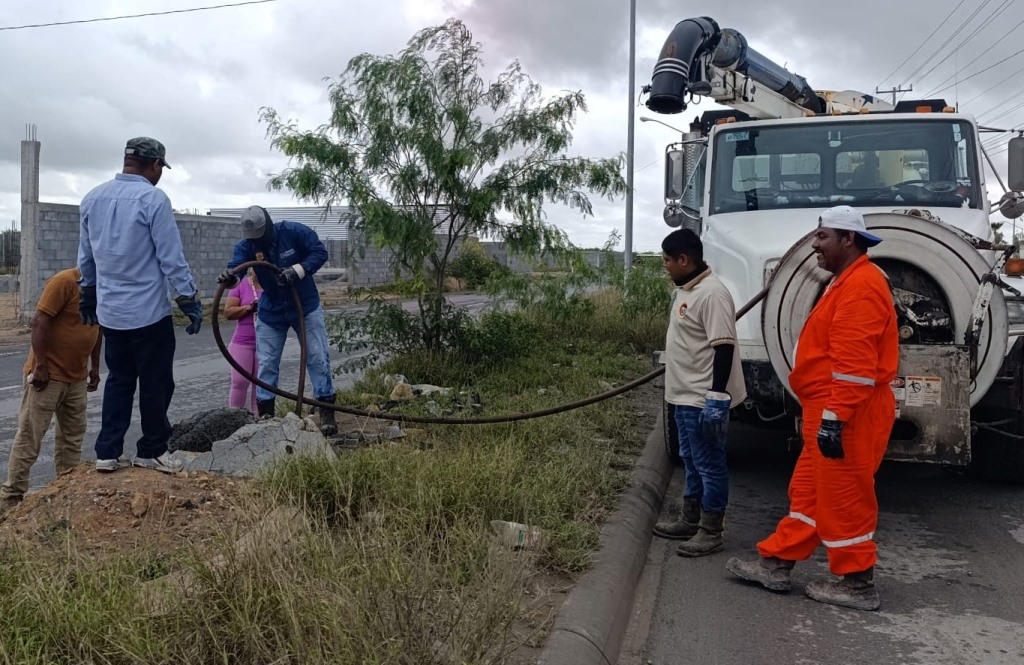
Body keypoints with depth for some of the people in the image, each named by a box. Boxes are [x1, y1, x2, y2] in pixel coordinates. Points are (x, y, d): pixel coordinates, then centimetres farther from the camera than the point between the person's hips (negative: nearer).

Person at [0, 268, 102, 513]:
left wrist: (95, 366, 15)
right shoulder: (64, 281, -18)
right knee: (30, 436, -1)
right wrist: (41, 366, -21)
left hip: (77, 376, 8)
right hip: (48, 374, -8)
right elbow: (39, 322, -20)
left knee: (73, 435, 12)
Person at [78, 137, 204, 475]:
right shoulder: (154, 199, -15)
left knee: (119, 379, 17)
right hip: (148, 311, -7)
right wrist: (190, 300, -8)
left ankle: (107, 452, 17)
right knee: (156, 383, 7)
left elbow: (85, 258, 16)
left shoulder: (92, 198, 8)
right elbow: (172, 259, -15)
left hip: (109, 311, 7)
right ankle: (151, 451, 17)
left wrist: (88, 296, 27)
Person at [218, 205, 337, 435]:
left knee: (318, 358, -2)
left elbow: (320, 252, -18)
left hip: (305, 307, -2)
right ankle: (265, 413, 16)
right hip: (271, 312, 2)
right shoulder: (246, 246, -13)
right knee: (266, 363, 5)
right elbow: (236, 266, -29)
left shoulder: (294, 232, -18)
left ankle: (327, 412, 5)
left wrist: (297, 270, -32)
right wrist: (229, 277, -53)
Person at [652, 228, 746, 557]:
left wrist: (717, 399, -25)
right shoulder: (686, 290, 12)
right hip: (686, 395, 11)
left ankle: (710, 531, 11)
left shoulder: (712, 293, -20)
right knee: (691, 461, 19)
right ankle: (690, 521, 31)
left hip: (703, 399, -11)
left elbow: (723, 348, -23)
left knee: (710, 464, 0)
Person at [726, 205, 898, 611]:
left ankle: (857, 585, 14)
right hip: (831, 412, 11)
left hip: (847, 417, -11)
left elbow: (855, 363, -25)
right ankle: (776, 566, 24)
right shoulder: (847, 282, 18)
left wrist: (833, 418, -25)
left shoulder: (861, 285, -17)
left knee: (844, 500, 0)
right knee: (808, 492, 15)